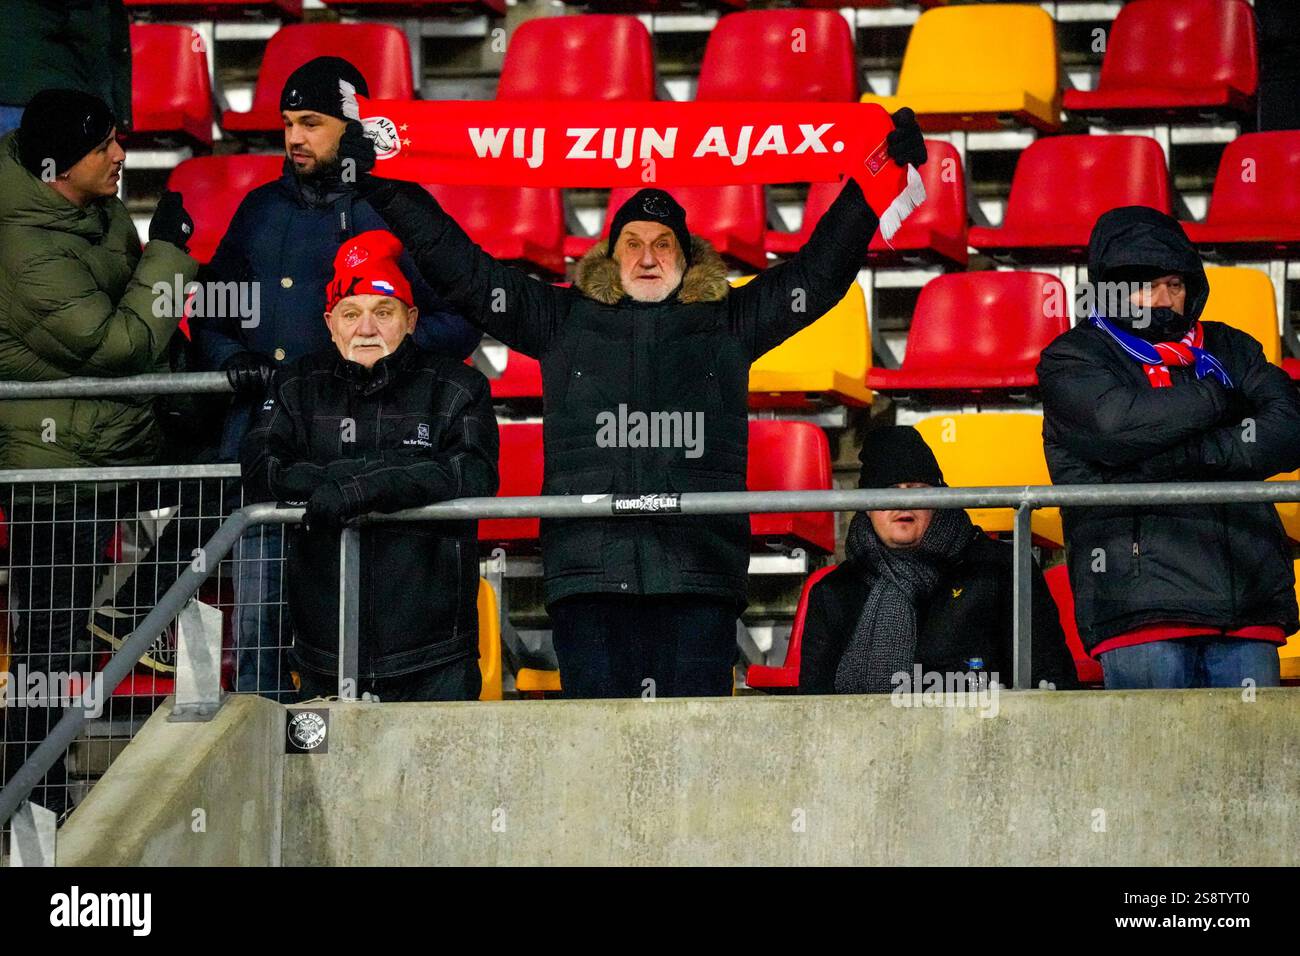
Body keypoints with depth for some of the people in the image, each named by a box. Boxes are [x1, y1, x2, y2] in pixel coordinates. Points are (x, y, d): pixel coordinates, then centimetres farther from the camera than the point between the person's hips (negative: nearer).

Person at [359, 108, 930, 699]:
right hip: (589, 572, 0)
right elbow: (461, 270, 17)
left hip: (699, 572, 0)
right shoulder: (564, 321, 18)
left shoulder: (727, 323, 18)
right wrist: (388, 186, 13)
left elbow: (821, 271, 19)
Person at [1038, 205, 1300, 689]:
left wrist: (1190, 455, -8)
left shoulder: (1228, 350, 22)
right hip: (1140, 605, -3)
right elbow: (1118, 423, -11)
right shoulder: (1071, 360, 11)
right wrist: (1216, 400, 3)